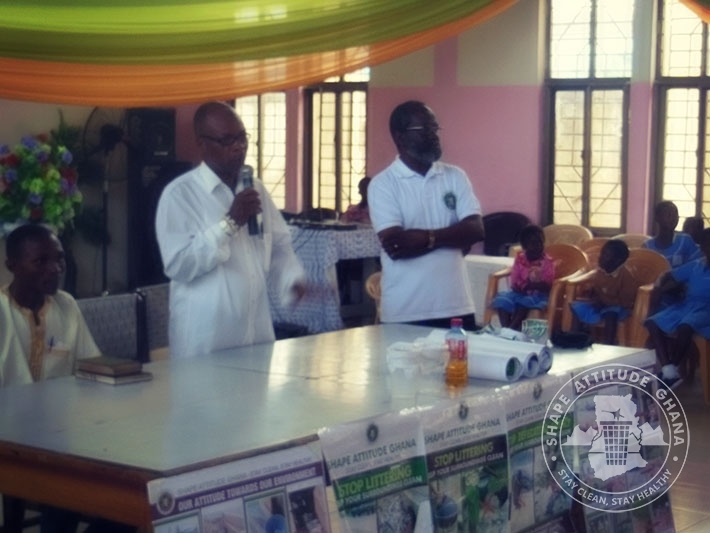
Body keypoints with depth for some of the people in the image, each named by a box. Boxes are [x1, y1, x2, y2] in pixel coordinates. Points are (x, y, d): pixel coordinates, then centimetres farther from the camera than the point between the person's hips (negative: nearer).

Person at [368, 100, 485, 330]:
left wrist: (426, 238, -16)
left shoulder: (455, 177, 9)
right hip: (404, 312, -3)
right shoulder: (383, 184, -4)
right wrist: (452, 237, -7)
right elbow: (394, 245, -14)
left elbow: (475, 230, -3)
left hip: (457, 307, 4)